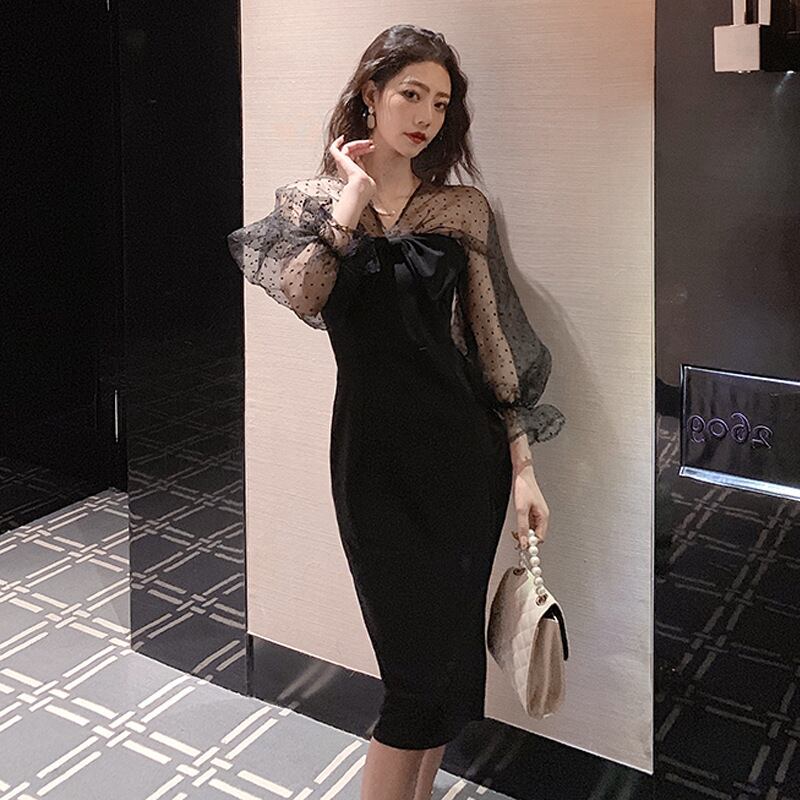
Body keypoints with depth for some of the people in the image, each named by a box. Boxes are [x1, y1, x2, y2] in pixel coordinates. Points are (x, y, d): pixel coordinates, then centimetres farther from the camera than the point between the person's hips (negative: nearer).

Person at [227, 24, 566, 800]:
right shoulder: (314, 200, 4)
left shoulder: (463, 209, 5)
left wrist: (523, 466, -1)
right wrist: (356, 193, -11)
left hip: (466, 451, 2)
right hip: (373, 452, -1)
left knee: (449, 649, 9)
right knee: (421, 658, 0)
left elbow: (496, 341, 4)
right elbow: (303, 295, -18)